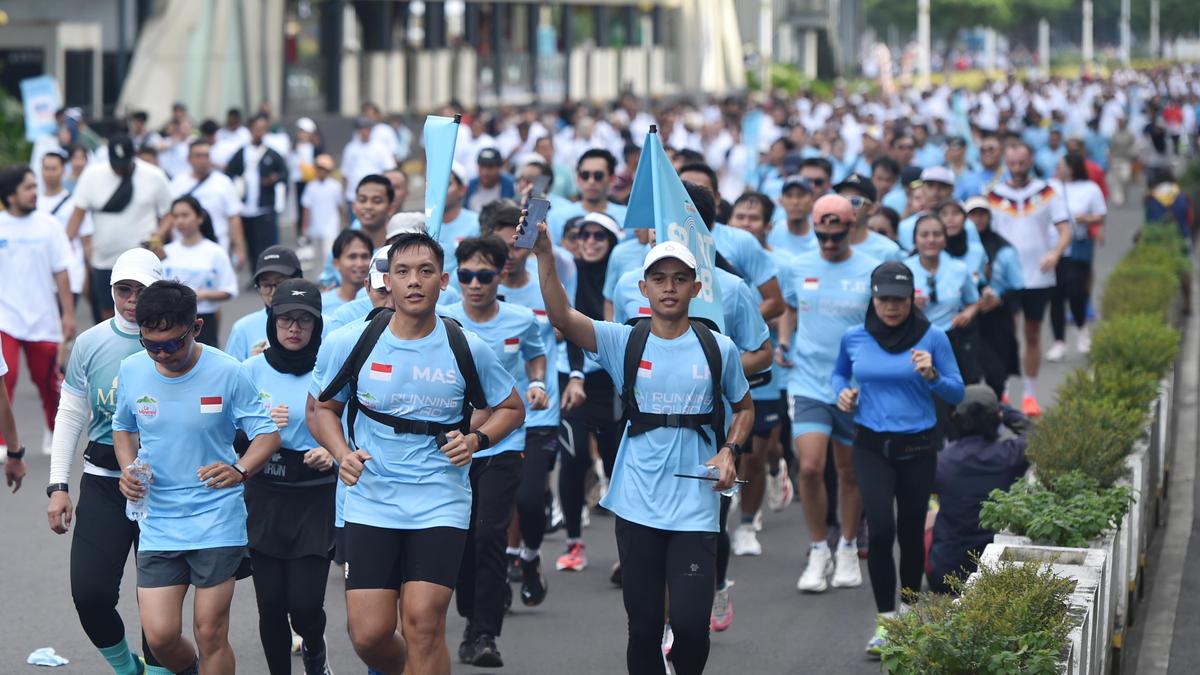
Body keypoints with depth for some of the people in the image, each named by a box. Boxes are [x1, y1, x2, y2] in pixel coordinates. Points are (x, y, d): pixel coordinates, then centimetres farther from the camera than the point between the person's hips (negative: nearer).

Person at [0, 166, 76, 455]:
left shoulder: (48, 226, -1)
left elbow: (60, 273, 2)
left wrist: (68, 314, 0)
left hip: (43, 318, 2)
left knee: (47, 379, 10)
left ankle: (55, 432, 34)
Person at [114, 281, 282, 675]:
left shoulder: (227, 373, -11)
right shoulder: (131, 371, -1)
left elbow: (267, 434, -5)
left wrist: (240, 470, -26)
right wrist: (128, 469, -3)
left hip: (217, 520, -3)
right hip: (157, 520, 3)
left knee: (210, 634, -1)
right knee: (160, 635, -2)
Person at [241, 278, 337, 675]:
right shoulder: (252, 370, 1)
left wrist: (333, 454, -15)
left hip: (316, 498, -1)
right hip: (264, 498, 2)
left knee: (305, 603, -7)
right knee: (271, 604, -1)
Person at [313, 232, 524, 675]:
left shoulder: (467, 349, -2)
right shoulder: (352, 343, -1)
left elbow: (512, 408, 12)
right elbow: (324, 407, 13)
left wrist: (476, 440, -8)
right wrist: (343, 455, -6)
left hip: (441, 503, -1)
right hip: (371, 502, 1)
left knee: (423, 623, -12)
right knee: (368, 633, -3)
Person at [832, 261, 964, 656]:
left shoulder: (932, 338, -6)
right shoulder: (854, 338, 0)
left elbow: (956, 394, -2)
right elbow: (839, 372, 21)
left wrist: (932, 376, -21)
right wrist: (843, 392, 0)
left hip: (917, 448, 0)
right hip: (871, 446, 0)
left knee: (911, 532, 9)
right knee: (880, 528, -15)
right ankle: (885, 622, -8)